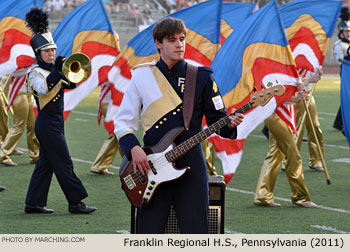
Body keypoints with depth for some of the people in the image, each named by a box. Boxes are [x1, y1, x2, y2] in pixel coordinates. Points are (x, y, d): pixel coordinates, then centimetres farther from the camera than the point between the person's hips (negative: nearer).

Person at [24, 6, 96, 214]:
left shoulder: (54, 69, 14)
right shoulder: (35, 72, -10)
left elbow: (71, 84, 7)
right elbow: (43, 88, -29)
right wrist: (57, 71, -40)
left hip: (55, 123, 9)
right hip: (48, 124, -9)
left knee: (45, 163, 10)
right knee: (63, 164, -6)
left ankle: (34, 203, 14)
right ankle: (75, 202, -2)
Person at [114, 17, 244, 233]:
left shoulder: (201, 77, 6)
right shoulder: (142, 76, 6)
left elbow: (217, 119, 7)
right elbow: (123, 122, 8)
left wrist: (229, 124, -16)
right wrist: (133, 148, -9)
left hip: (190, 164, 0)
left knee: (196, 232, -4)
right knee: (149, 234, -1)